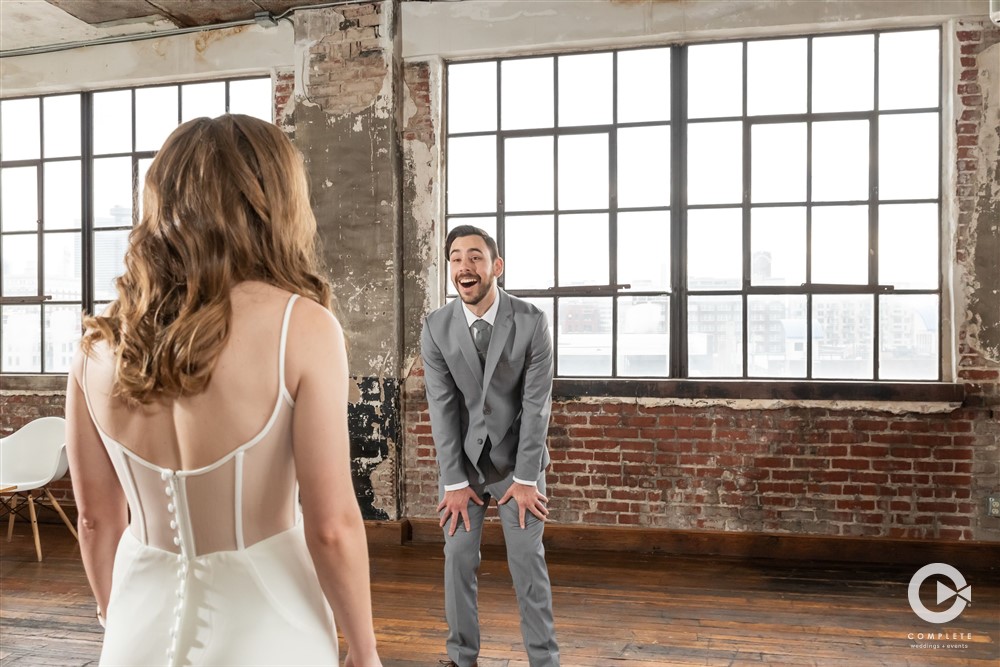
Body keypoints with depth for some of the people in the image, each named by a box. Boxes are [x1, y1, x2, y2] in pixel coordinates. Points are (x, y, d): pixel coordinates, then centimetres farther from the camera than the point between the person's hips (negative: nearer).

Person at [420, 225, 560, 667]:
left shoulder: (531, 322, -13)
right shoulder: (436, 328, -8)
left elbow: (537, 403, -12)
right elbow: (442, 407, -8)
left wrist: (526, 478, -11)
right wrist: (454, 481, -8)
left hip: (516, 457, -1)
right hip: (462, 458, 2)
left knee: (528, 560, 0)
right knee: (458, 559, 3)